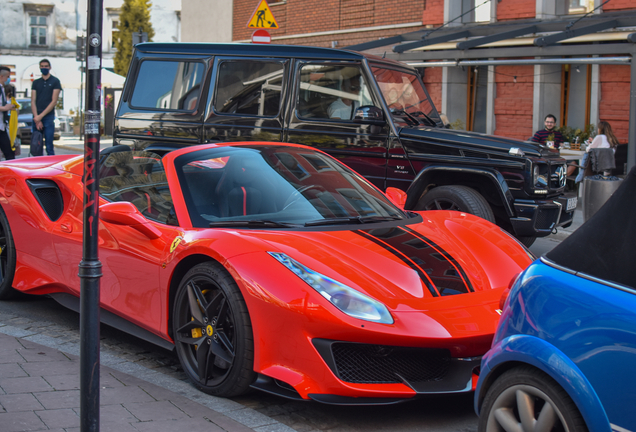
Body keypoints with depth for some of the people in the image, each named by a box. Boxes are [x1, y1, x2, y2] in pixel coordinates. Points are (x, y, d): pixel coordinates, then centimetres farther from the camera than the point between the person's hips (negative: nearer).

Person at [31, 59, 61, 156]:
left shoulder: (55, 81, 4)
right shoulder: (36, 82, 16)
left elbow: (54, 101, -3)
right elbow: (33, 101, 9)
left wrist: (41, 116, -10)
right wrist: (36, 117, -5)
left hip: (49, 117, -4)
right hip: (37, 118, 4)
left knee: (49, 147, -9)